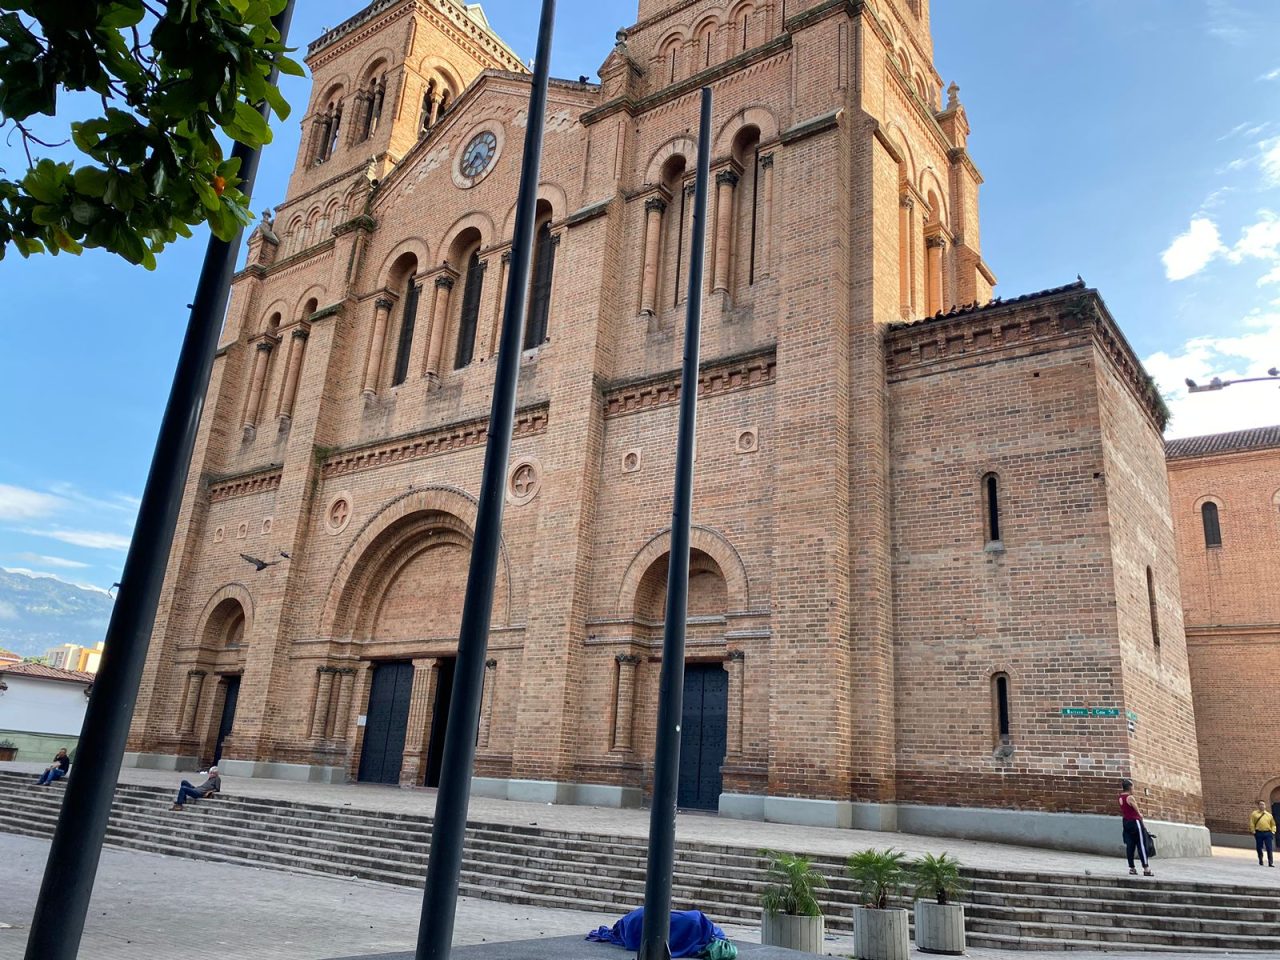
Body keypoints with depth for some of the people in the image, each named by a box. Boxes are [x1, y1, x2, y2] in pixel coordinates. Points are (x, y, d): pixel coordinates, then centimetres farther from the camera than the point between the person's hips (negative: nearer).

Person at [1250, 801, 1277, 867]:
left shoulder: (1269, 815, 12)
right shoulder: (1254, 814, 6)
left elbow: (1273, 824, 15)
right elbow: (1251, 823, 3)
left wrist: (1273, 831, 3)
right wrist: (1253, 831, -5)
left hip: (1268, 833, 1)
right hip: (1259, 833, -1)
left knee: (1269, 849, -5)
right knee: (1259, 848, 5)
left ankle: (1270, 862, -3)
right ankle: (1260, 861, 17)